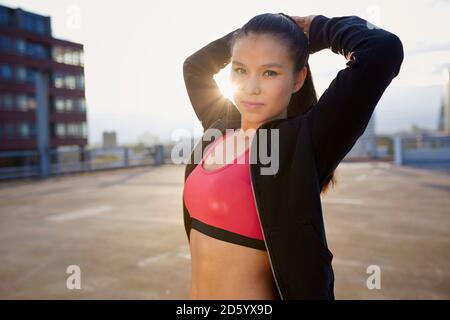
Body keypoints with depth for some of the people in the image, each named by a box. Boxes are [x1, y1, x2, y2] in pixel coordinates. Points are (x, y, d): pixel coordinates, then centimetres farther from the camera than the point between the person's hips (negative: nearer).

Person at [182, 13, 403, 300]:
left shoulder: (302, 144, -19)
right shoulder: (221, 129, -1)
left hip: (255, 291, -6)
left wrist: (318, 28, -10)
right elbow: (195, 66, 15)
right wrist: (245, 35, 6)